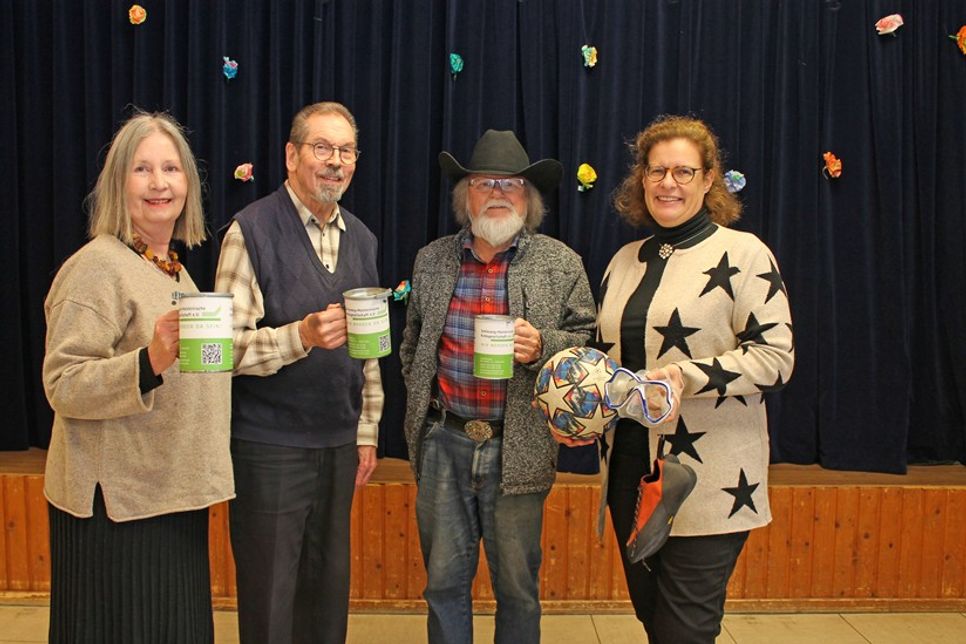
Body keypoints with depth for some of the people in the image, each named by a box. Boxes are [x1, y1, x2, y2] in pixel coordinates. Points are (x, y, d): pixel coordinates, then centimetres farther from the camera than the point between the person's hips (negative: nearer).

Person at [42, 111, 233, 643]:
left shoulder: (174, 268, 12)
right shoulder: (98, 266, -13)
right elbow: (62, 387, -20)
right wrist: (149, 363, -32)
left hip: (174, 494, 8)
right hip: (117, 501, -8)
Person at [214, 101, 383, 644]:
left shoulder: (362, 239, 9)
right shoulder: (251, 231, -10)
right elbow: (228, 345, -15)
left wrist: (367, 431, 13)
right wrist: (303, 336, -29)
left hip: (339, 444, 6)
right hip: (269, 446, -5)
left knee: (329, 588, 15)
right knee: (270, 595, 6)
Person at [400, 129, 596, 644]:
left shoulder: (560, 264, -1)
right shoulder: (431, 260, 8)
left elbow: (589, 342, 0)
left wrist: (541, 347, -18)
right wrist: (421, 403, 12)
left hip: (517, 448, -2)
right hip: (443, 443, 2)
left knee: (517, 587, 11)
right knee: (444, 581, 13)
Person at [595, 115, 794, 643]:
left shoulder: (742, 253, -5)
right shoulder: (626, 260, 13)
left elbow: (776, 356, -12)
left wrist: (687, 377, -23)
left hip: (708, 479, -6)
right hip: (629, 466, 6)